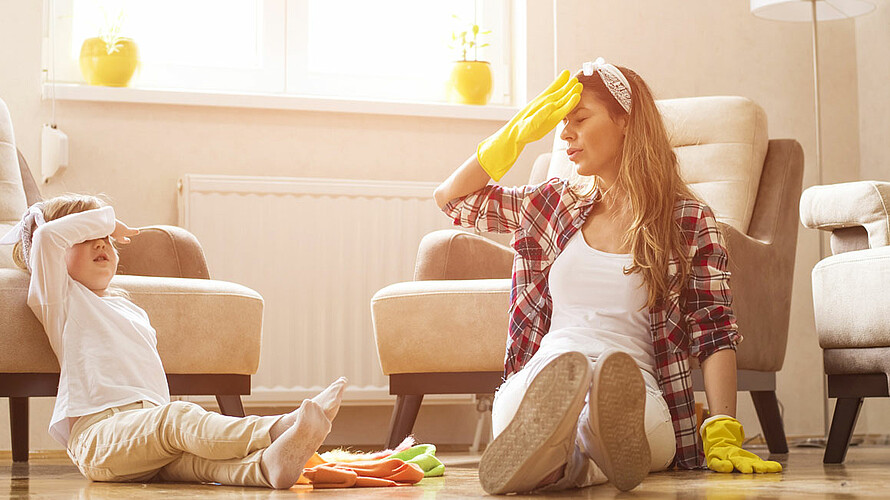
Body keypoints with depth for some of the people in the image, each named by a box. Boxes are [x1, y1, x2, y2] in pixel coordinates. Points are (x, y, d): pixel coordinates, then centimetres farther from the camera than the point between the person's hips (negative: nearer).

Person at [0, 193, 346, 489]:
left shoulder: (132, 310, 36)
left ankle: (266, 466, -59)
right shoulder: (60, 298, 12)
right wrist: (104, 218, 10)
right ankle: (275, 429, -58)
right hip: (96, 430, -6)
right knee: (178, 419, -35)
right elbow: (47, 235, -4)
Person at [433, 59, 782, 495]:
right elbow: (451, 197, 29)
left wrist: (723, 434, -10)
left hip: (633, 390, -2)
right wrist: (518, 133, 18)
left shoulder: (689, 221, 10)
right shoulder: (557, 203, 22)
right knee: (556, 378, -39)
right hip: (537, 380, 2)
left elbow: (715, 332, 3)